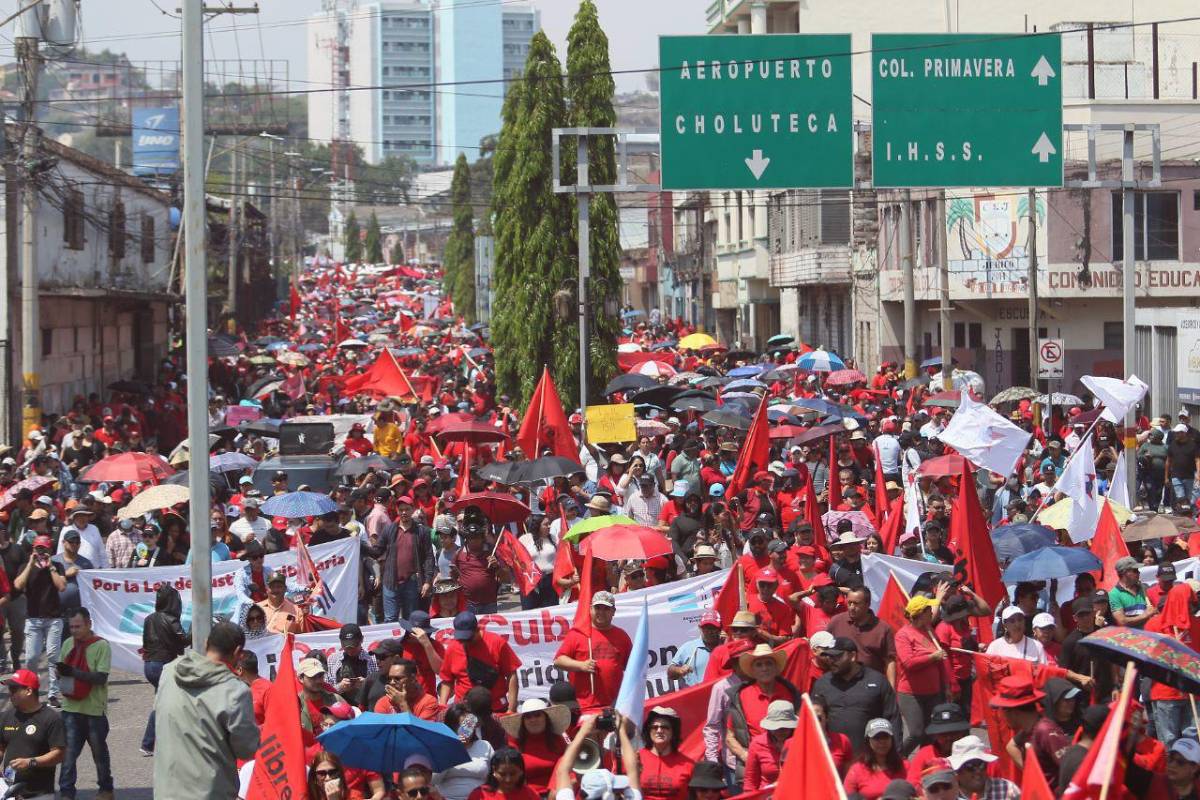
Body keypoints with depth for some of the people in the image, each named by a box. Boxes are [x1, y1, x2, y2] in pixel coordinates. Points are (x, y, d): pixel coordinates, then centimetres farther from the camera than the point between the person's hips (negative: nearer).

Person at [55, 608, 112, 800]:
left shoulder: (101, 646, -11)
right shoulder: (68, 644, 7)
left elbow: (101, 677, -18)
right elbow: (63, 670, 16)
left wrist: (73, 672, -26)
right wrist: (61, 672, -9)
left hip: (94, 709, -4)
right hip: (71, 707, 4)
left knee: (99, 752, 11)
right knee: (68, 752, -2)